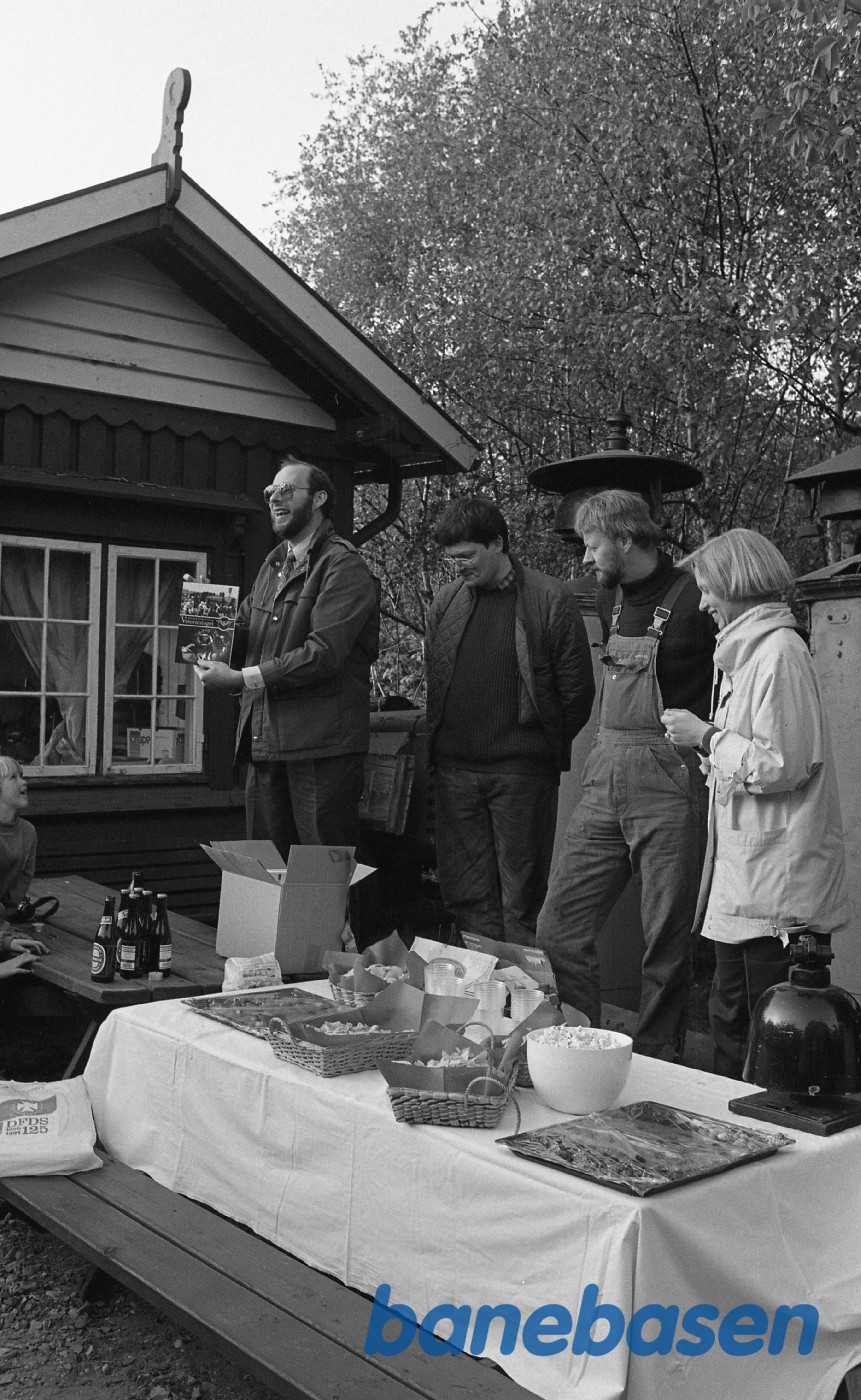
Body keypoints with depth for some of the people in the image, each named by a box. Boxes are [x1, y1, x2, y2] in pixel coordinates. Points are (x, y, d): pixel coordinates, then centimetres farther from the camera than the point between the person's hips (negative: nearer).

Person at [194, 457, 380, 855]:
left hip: (321, 744, -8)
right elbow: (242, 631, 20)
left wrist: (239, 679, -19)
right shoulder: (273, 565, 19)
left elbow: (323, 653, -19)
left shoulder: (344, 566, -9)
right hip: (264, 740, 8)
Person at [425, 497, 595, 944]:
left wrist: (546, 745, 2)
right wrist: (440, 744, 11)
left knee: (522, 897, 4)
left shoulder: (550, 600, -6)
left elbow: (577, 689, -3)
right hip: (455, 768, 5)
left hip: (521, 772, -4)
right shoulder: (445, 601, 8)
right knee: (465, 895, 10)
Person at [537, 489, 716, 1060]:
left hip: (670, 782, -7)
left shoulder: (694, 598, -9)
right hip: (606, 779, 7)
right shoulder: (610, 598, 14)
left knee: (668, 941, 2)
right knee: (558, 926, 4)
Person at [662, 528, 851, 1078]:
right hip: (743, 872, 10)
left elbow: (782, 764, -20)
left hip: (776, 882, -10)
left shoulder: (779, 652, -15)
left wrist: (707, 737, -11)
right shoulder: (749, 651, 16)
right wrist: (711, 739, 9)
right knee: (730, 1016, 17)